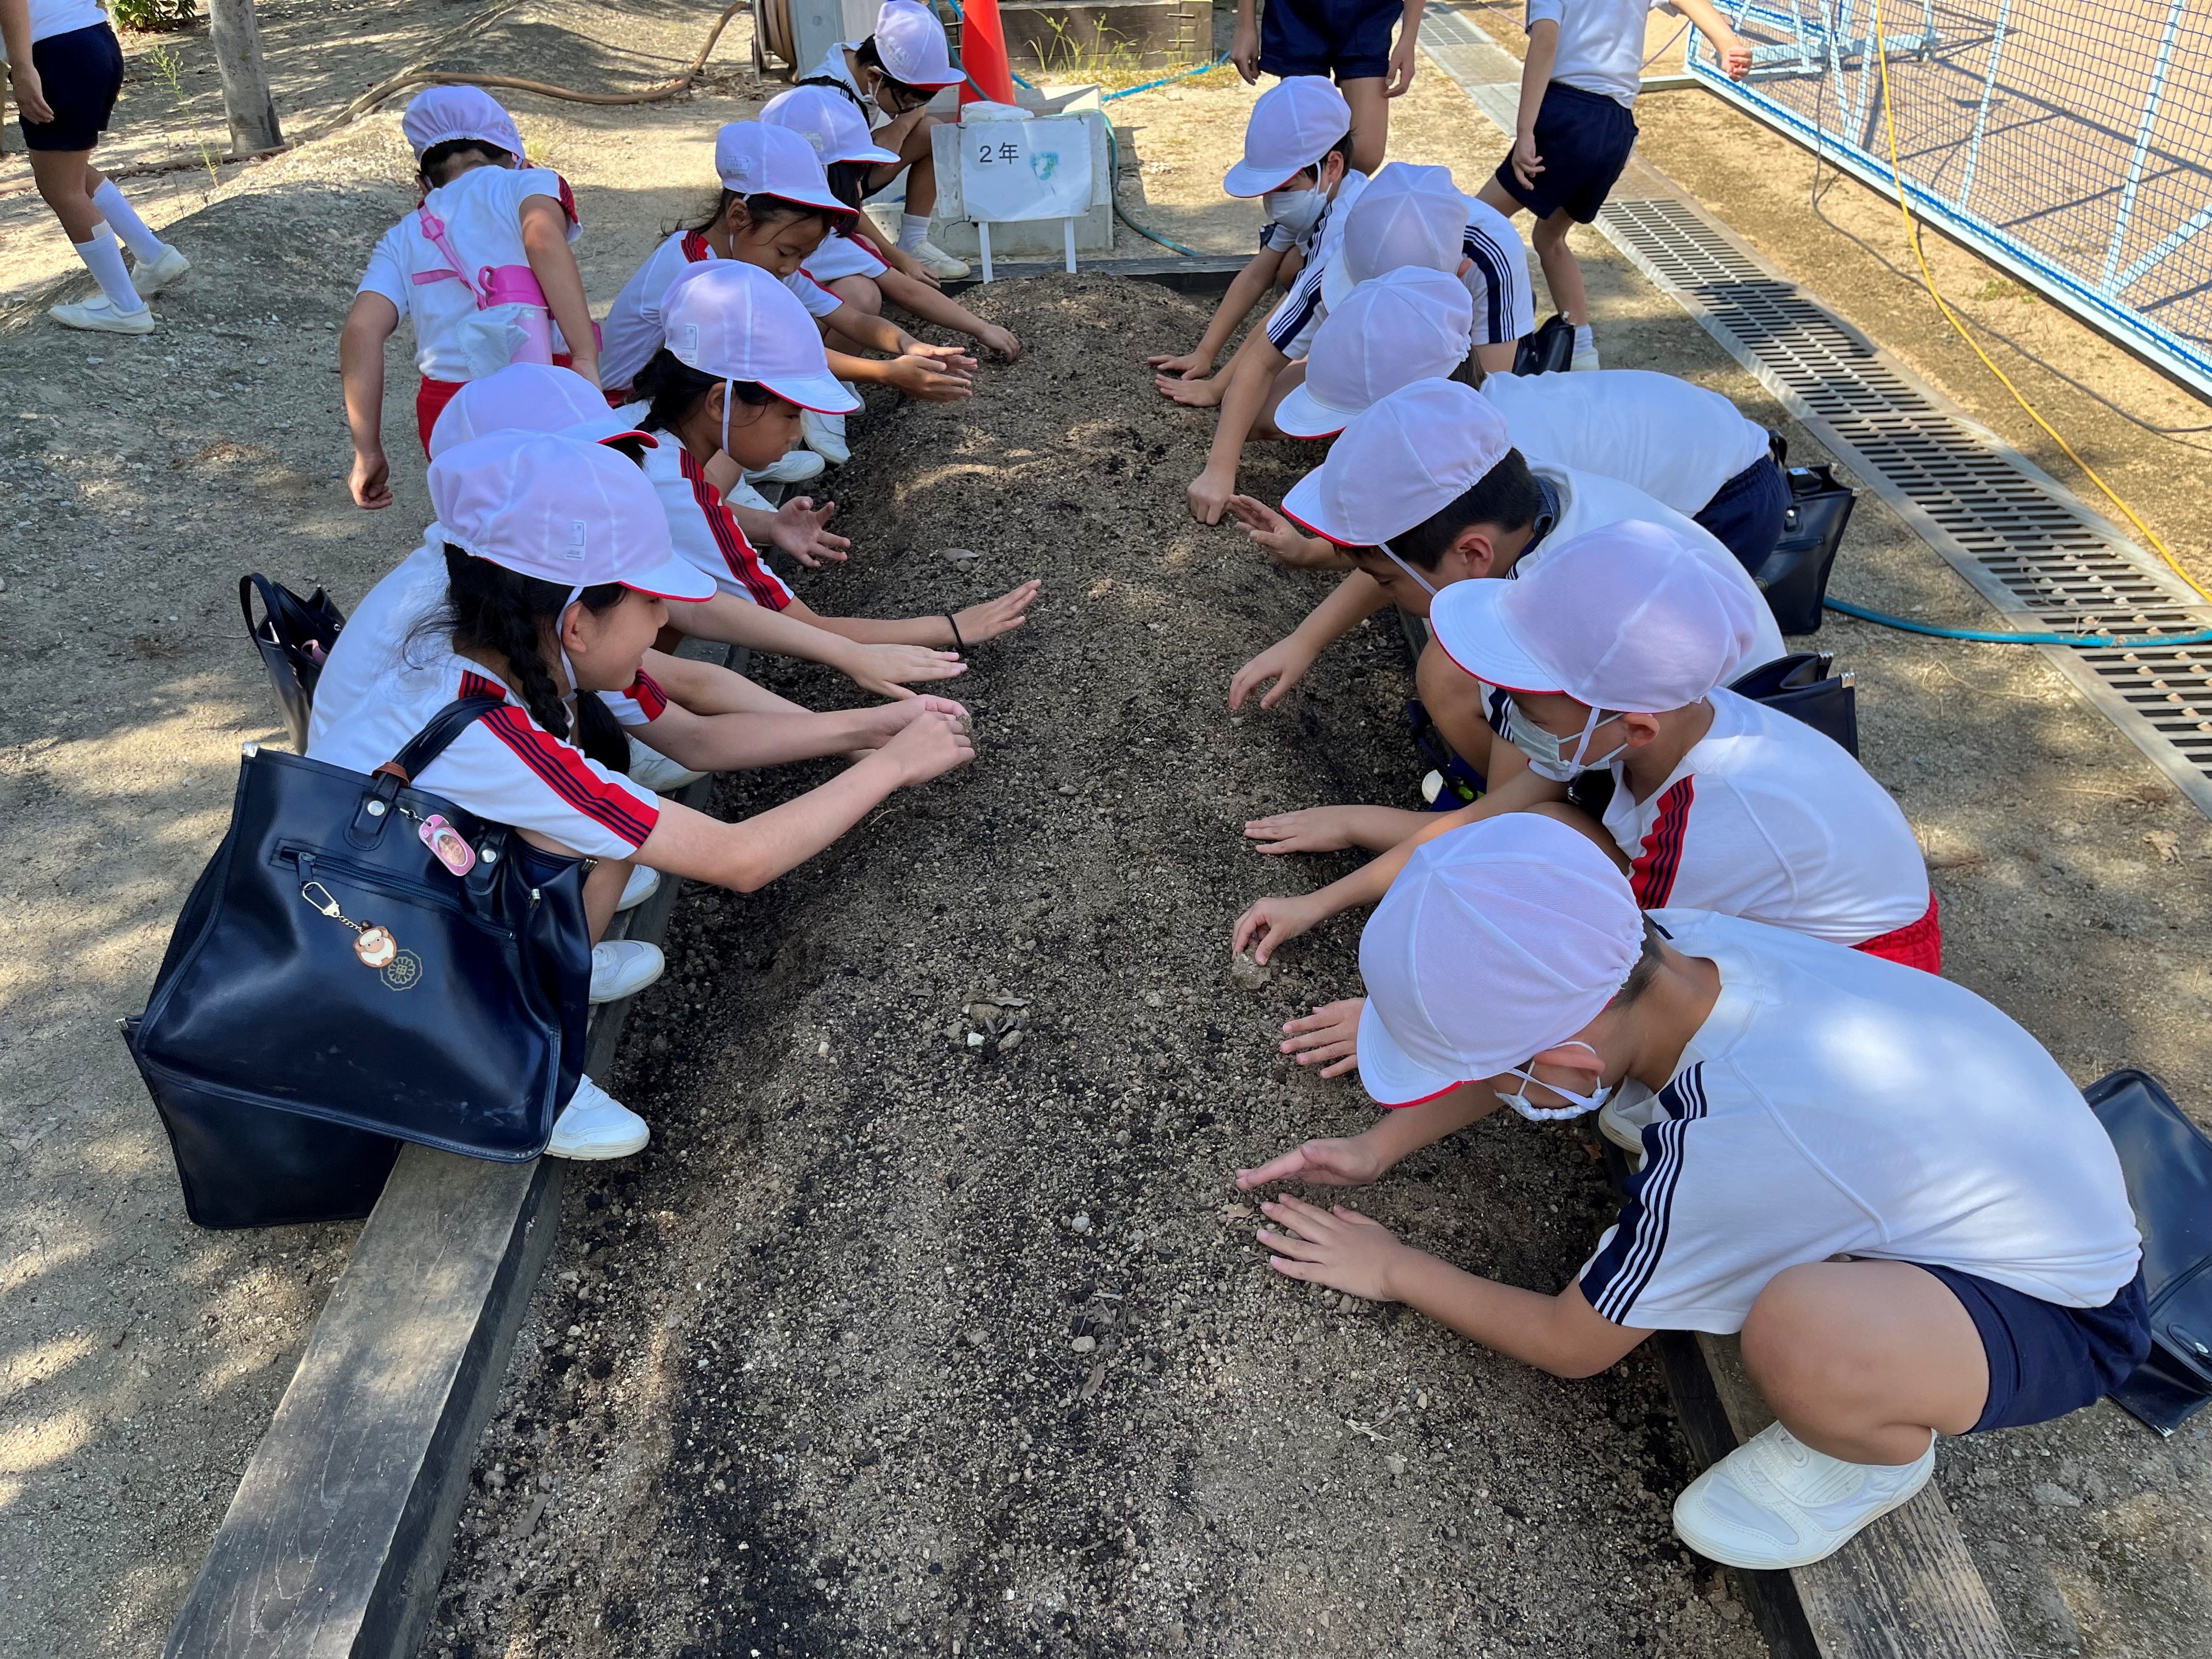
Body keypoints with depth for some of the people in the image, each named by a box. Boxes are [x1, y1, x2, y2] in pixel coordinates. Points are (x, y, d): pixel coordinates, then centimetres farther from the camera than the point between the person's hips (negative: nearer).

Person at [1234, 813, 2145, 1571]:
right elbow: (1525, 1047, 5)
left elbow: (1570, 1346, -17)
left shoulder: (1716, 1154, -38)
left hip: (2060, 1311, -6)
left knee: (1802, 1337, -39)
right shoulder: (1669, 944, -20)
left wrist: (1395, 1270, -5)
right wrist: (1381, 1145, 1)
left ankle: (1884, 1452, -2)